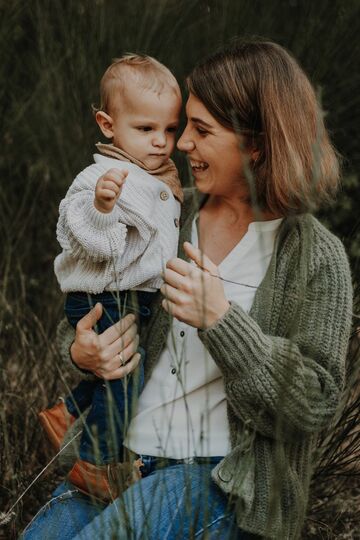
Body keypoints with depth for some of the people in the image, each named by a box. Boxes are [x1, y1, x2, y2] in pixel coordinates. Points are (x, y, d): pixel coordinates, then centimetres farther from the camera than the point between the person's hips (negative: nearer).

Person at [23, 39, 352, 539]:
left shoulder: (317, 256, -7)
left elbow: (316, 401, -12)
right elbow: (88, 307, 15)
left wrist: (220, 319, -23)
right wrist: (80, 350, -10)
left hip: (223, 480, -4)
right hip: (122, 455, 5)